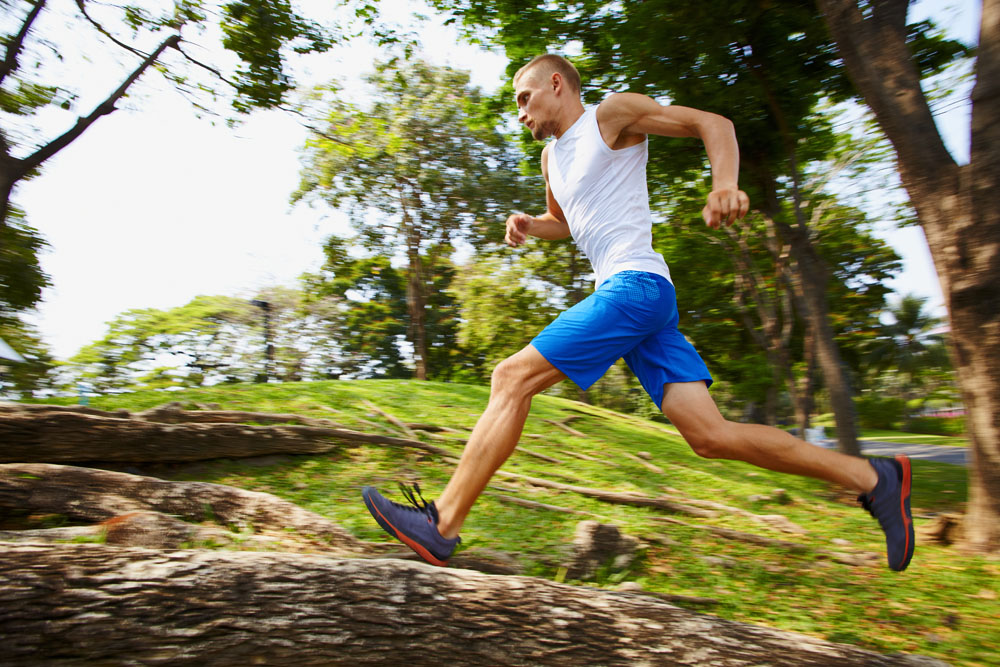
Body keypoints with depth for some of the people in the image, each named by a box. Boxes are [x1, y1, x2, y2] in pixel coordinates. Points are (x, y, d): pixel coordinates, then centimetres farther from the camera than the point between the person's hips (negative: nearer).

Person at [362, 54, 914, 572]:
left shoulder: (614, 113, 5)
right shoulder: (552, 156, 27)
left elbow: (713, 123, 2)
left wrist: (725, 185, -19)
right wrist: (528, 225, 19)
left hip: (635, 285, -9)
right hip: (627, 296, 9)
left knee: (512, 378, -13)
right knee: (710, 435, 1)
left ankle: (441, 526, -8)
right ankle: (871, 477, 9)